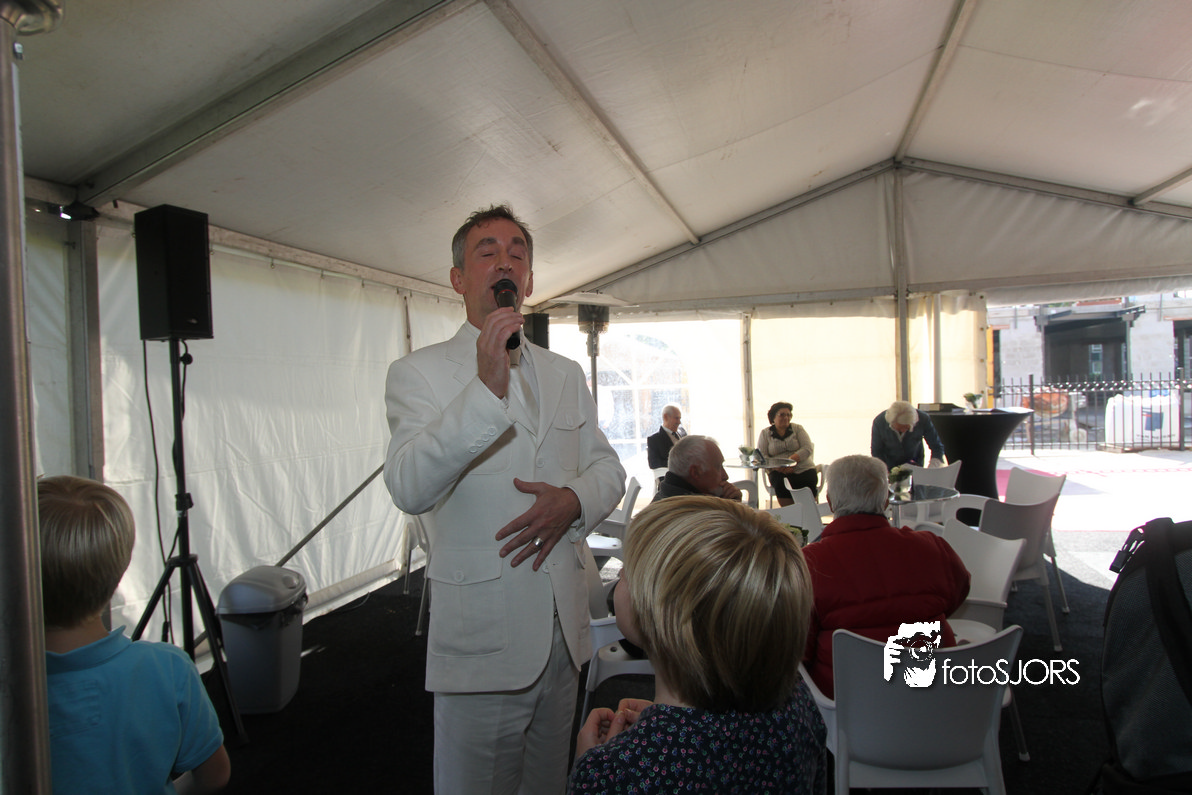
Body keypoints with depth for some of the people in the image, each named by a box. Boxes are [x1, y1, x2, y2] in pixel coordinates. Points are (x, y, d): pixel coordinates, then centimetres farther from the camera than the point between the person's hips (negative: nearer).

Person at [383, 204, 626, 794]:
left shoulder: (565, 374, 13)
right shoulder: (418, 373, -5)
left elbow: (607, 466, 14)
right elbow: (408, 487, -20)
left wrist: (575, 500, -9)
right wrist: (486, 390, -31)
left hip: (564, 629, 5)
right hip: (481, 637, -5)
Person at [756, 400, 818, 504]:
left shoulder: (797, 428, 13)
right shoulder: (765, 433, 12)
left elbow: (808, 448, 0)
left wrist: (791, 460, -17)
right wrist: (778, 467, -16)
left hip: (804, 470, 0)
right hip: (779, 472, 0)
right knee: (781, 484, -33)